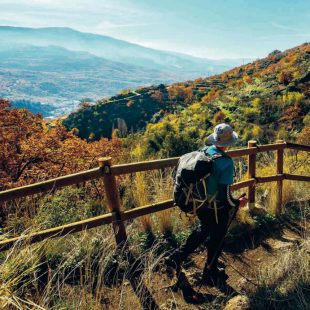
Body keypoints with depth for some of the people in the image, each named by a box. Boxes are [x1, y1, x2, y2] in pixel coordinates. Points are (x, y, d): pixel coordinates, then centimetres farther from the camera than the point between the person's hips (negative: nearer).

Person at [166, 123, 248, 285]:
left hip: (200, 204, 6)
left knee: (204, 230, 31)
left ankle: (176, 257, 33)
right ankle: (209, 274, 42)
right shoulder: (226, 162, -27)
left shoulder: (204, 151, -8)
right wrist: (238, 203, -6)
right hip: (217, 209, -6)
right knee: (216, 240, 19)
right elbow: (225, 196, -26)